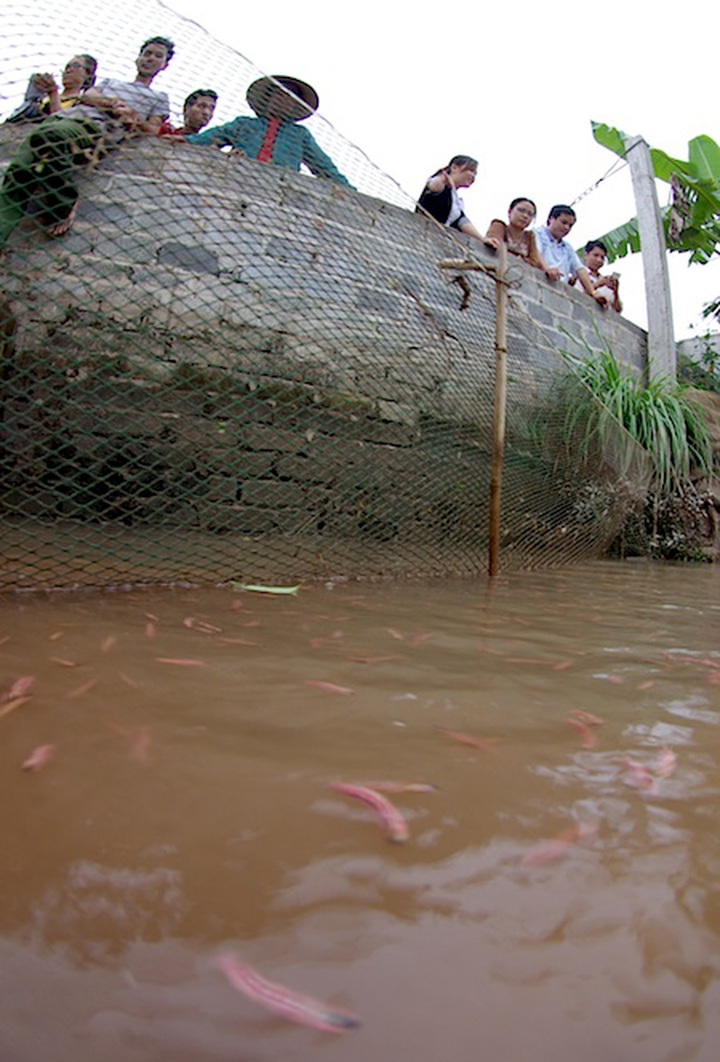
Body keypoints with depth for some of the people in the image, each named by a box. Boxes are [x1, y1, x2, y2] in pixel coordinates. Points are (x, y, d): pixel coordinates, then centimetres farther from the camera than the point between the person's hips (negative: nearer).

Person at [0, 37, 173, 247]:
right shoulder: (110, 82, 40)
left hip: (96, 127, -4)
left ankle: (63, 205, -29)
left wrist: (133, 117, -7)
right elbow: (87, 96, 20)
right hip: (63, 117, 4)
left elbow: (152, 130, 12)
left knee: (44, 137, -39)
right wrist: (112, 103, 0)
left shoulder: (159, 98, 30)